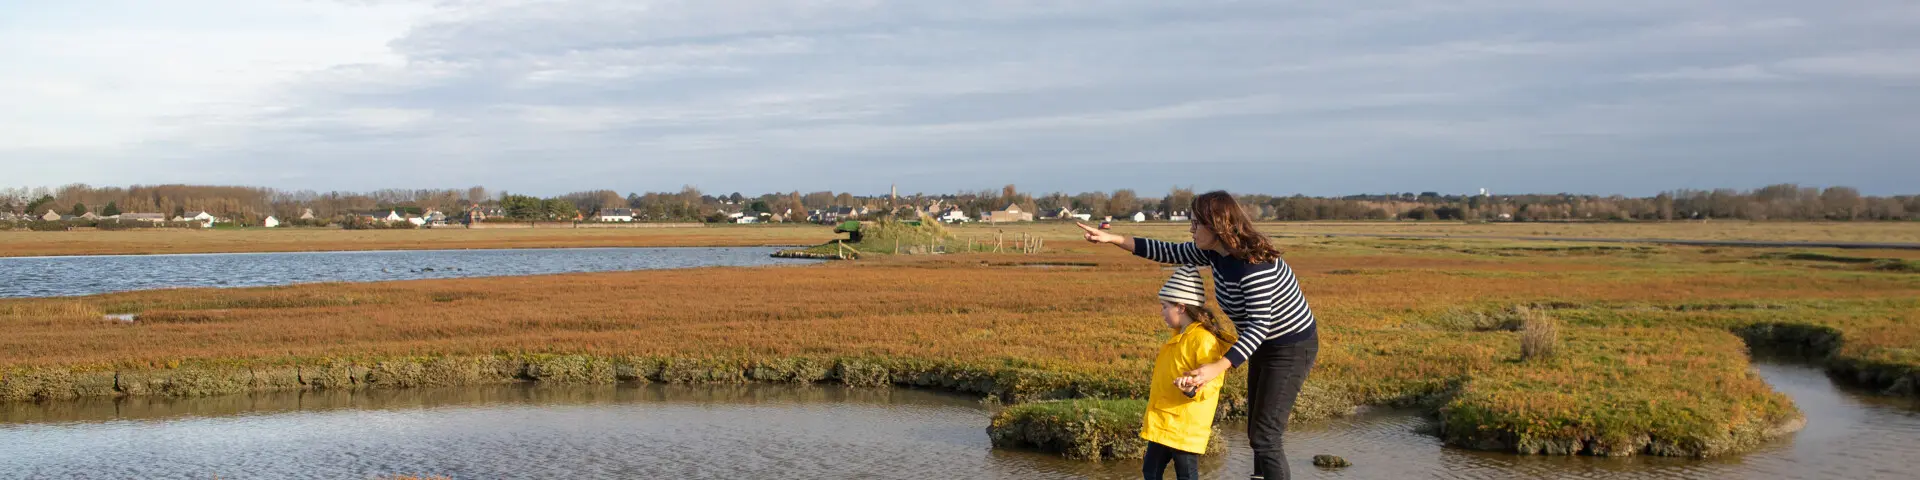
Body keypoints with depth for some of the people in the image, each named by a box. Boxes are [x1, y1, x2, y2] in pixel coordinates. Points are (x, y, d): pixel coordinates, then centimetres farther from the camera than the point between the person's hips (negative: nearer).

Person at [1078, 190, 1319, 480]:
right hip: (1265, 345, 10)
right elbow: (1170, 253, 4)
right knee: (1256, 431, 17)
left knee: (1265, 437, -9)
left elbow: (1259, 326, -36)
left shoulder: (1255, 265, -32)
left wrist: (1217, 368, -46)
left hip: (1292, 348, -9)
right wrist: (1112, 239, -1)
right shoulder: (1215, 252, -5)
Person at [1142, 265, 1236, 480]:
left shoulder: (1204, 339, -18)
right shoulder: (1180, 336, 14)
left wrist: (1194, 390, -42)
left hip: (1185, 427, -10)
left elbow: (1212, 380, -23)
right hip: (1162, 424, 10)